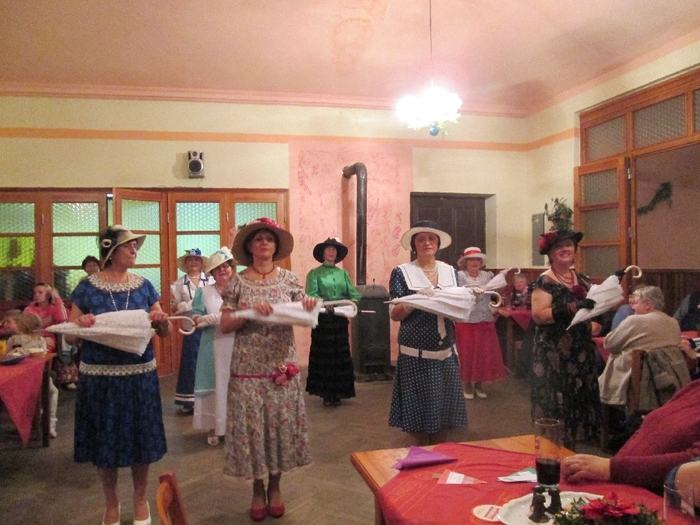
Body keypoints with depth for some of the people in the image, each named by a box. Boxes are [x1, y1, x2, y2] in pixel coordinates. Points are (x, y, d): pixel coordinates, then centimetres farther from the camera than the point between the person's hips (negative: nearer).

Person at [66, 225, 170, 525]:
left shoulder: (144, 286, 2)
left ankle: (140, 499, 33)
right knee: (104, 441, 10)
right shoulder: (87, 288, -3)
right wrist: (80, 324, -22)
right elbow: (70, 337, 0)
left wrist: (162, 321, -17)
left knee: (141, 439, 10)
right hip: (100, 377, -1)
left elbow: (164, 332, 6)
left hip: (140, 375, 1)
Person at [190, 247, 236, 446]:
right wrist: (216, 318, -16)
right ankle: (213, 428, 15)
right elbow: (195, 320, -1)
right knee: (215, 385, 4)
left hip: (237, 345, 0)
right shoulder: (204, 292, 5)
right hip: (214, 346, 0)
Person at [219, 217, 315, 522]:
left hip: (282, 365, 1)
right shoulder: (238, 283, -2)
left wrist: (309, 306, -19)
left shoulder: (289, 279, 2)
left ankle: (274, 487, 28)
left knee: (281, 423, 8)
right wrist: (250, 312, -20)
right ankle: (257, 490, 25)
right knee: (251, 426, 5)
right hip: (249, 367, -1)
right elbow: (224, 325, -5)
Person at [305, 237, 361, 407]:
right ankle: (326, 394, 9)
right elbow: (311, 294, -13)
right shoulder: (315, 273, 0)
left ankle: (338, 393, 17)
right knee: (323, 355, 1)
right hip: (322, 319, -4)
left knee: (340, 355, 7)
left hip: (340, 319, 4)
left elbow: (354, 294, 4)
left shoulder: (344, 273, 11)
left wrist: (352, 302, -17)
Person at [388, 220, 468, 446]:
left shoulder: (450, 271, 9)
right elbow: (395, 315, -7)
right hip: (416, 354, -4)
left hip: (446, 352, 4)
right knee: (418, 410, 2)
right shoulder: (402, 272, -4)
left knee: (444, 409, 9)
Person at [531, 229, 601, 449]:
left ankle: (571, 446, 28)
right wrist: (573, 307, -28)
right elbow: (538, 315, -20)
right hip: (554, 355, -7)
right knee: (556, 404, -1)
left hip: (581, 352, 7)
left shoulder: (582, 279, 11)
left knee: (578, 400, 13)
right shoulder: (545, 282, -10)